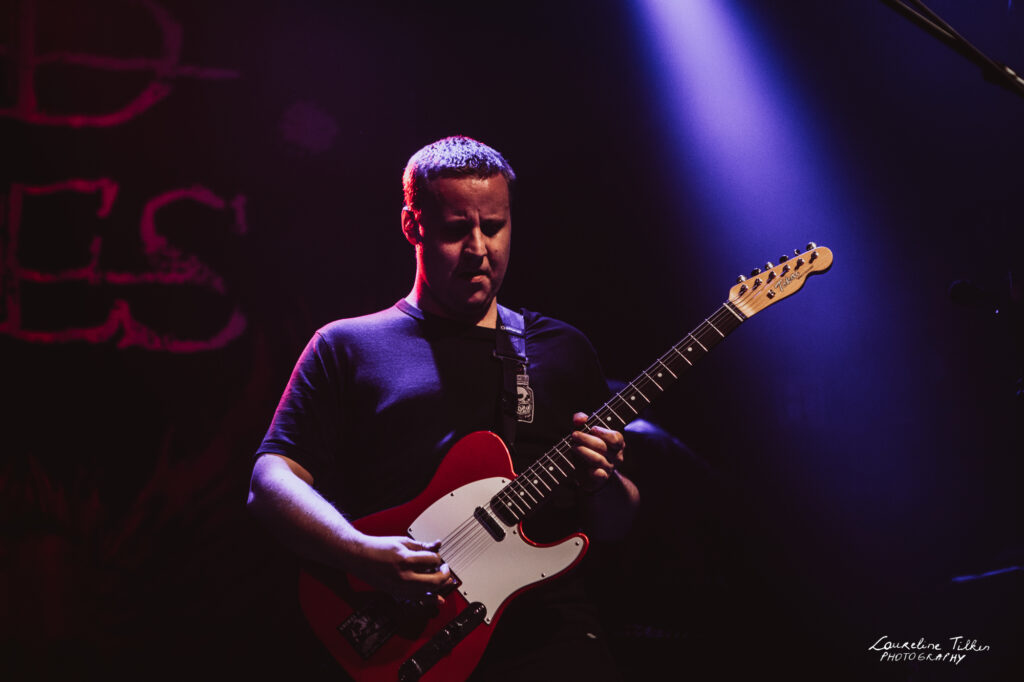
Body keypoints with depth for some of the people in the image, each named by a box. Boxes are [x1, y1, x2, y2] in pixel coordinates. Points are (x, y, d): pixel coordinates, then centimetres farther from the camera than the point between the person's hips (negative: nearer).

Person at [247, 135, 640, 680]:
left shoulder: (564, 350, 19)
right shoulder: (347, 346, 11)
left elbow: (614, 527, 20)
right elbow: (270, 482, 2)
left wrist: (604, 484, -4)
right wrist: (364, 555, -15)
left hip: (547, 631, 4)